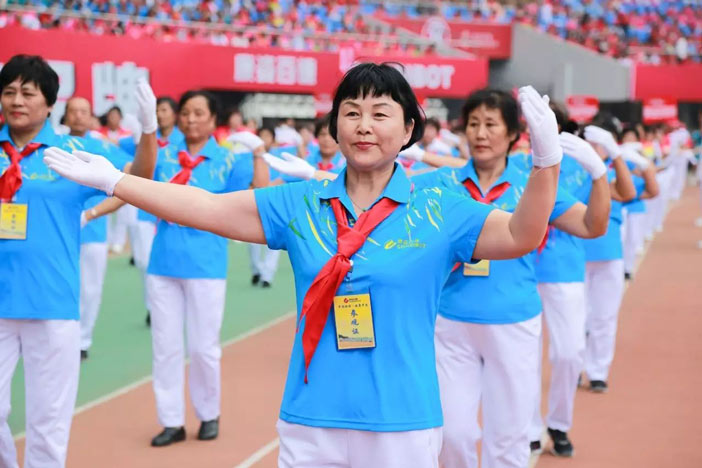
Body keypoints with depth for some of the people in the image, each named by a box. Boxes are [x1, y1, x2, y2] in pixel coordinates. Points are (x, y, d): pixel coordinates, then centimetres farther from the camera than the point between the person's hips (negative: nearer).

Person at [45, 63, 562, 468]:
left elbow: (519, 236, -10)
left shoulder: (437, 210, -2)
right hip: (309, 421, 2)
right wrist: (112, 180, 1)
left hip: (402, 425, -1)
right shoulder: (299, 205, 3)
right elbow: (207, 209, 3)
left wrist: (546, 159, -26)